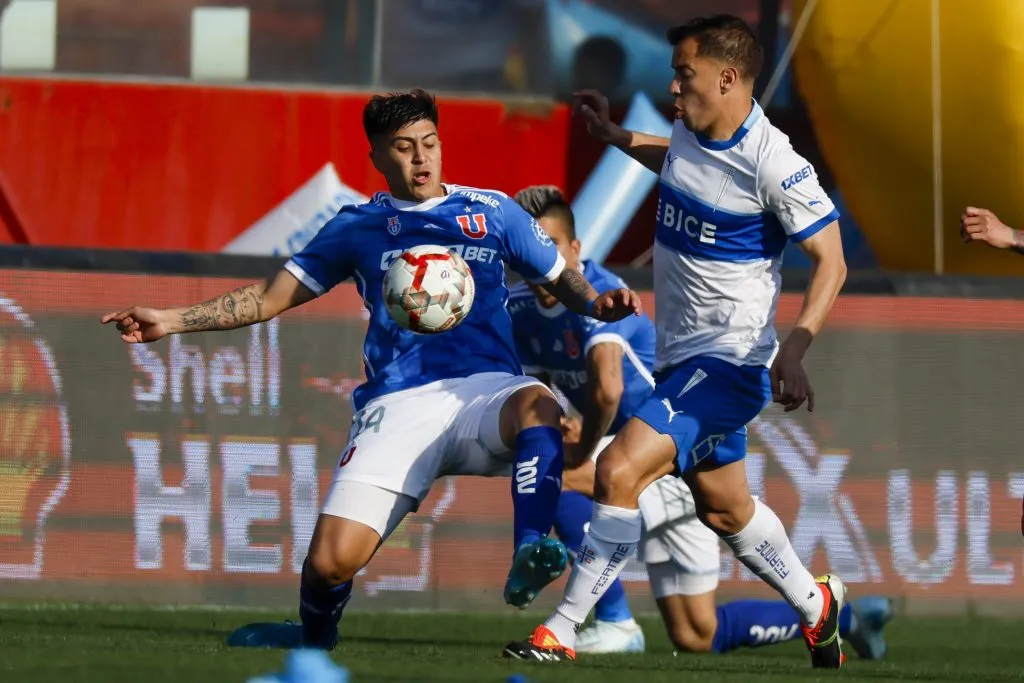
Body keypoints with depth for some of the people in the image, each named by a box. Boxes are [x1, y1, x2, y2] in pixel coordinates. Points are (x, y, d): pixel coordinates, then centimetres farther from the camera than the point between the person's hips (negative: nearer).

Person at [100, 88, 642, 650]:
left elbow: (561, 279, 20)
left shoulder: (492, 212, 16)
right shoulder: (358, 227, 17)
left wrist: (598, 305, -4)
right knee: (330, 562, -13)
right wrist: (170, 321, 10)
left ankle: (528, 556, -46)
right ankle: (314, 637, 21)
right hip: (398, 406, 1)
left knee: (537, 405, -39)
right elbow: (270, 298, 18)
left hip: (484, 392, 0)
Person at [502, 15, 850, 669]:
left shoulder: (772, 163, -21)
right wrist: (613, 136, 30)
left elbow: (830, 261, -17)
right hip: (682, 355, 9)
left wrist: (794, 351, -27)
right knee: (724, 510, 21)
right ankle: (817, 605, 43)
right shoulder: (690, 135, 3)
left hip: (729, 362, -9)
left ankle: (562, 633, -16)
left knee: (619, 469, -21)